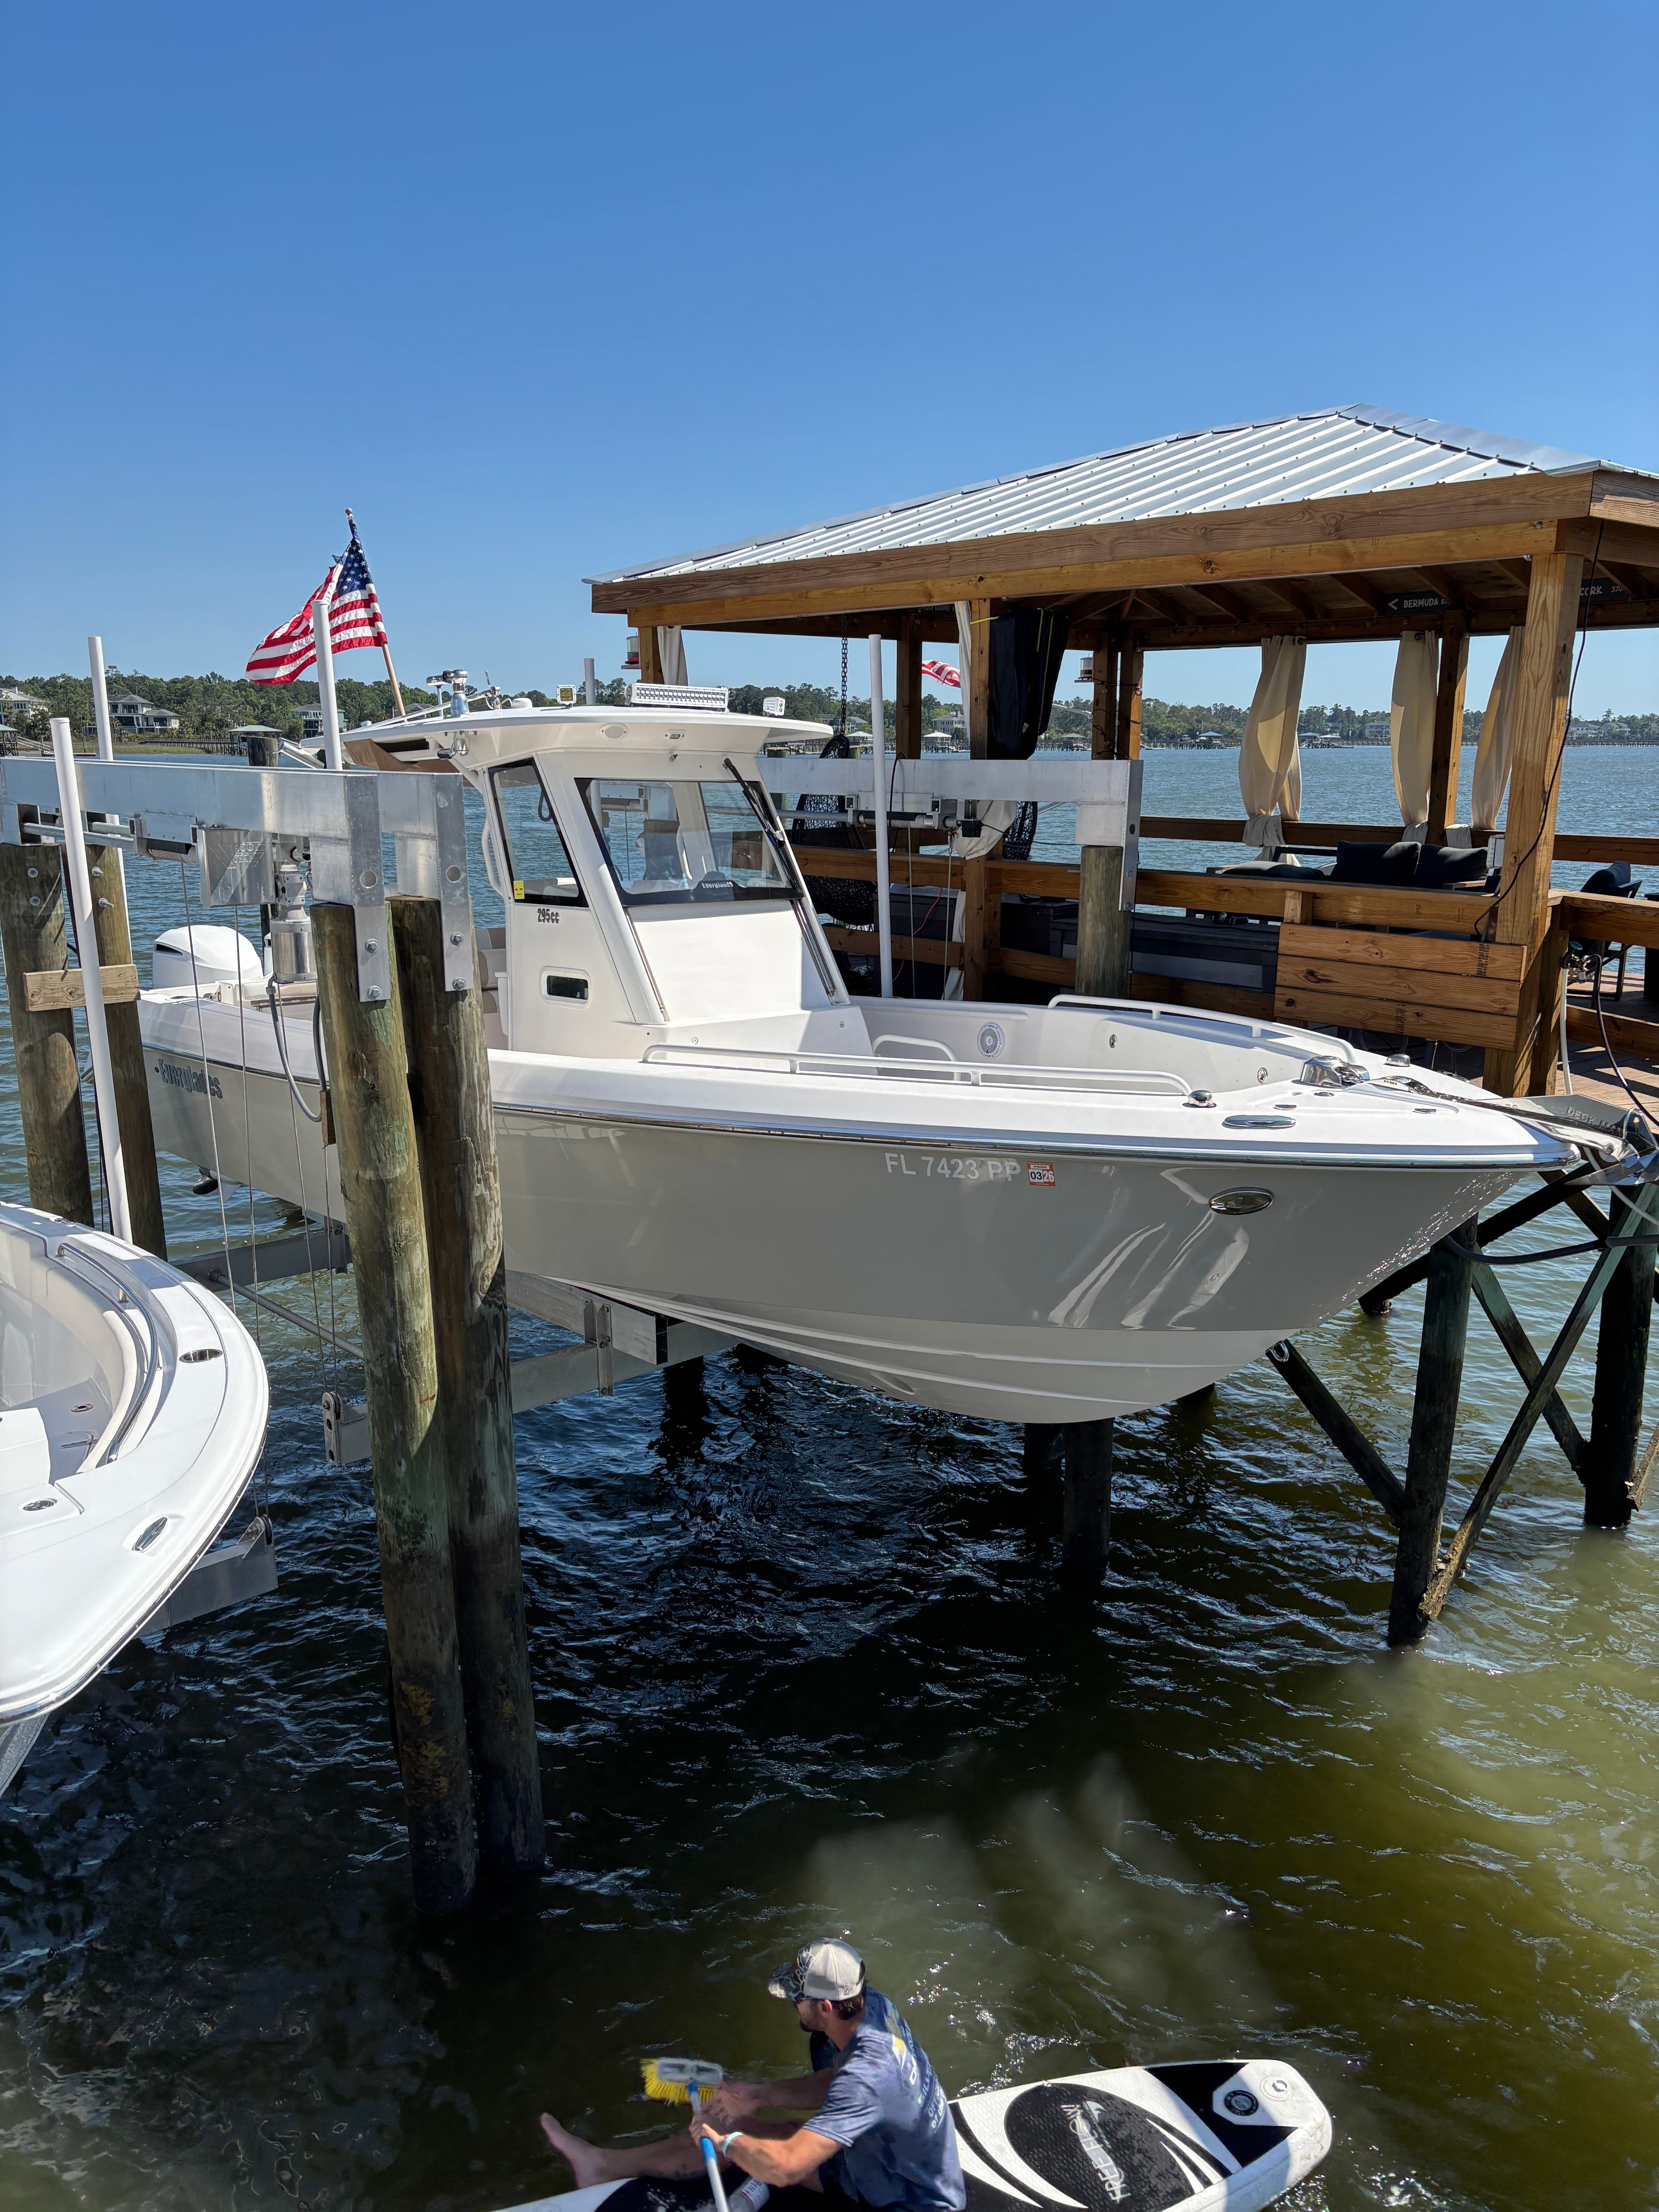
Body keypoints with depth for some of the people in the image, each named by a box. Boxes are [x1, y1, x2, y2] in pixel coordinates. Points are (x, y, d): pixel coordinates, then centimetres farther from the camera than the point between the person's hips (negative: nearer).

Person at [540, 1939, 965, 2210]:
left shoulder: (865, 2077, -37)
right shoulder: (877, 2007, -12)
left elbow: (784, 2167, -40)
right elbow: (833, 2084, 6)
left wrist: (724, 2141, -22)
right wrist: (761, 2096, -4)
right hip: (878, 2159, 9)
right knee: (745, 2133, 9)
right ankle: (605, 2164, 23)